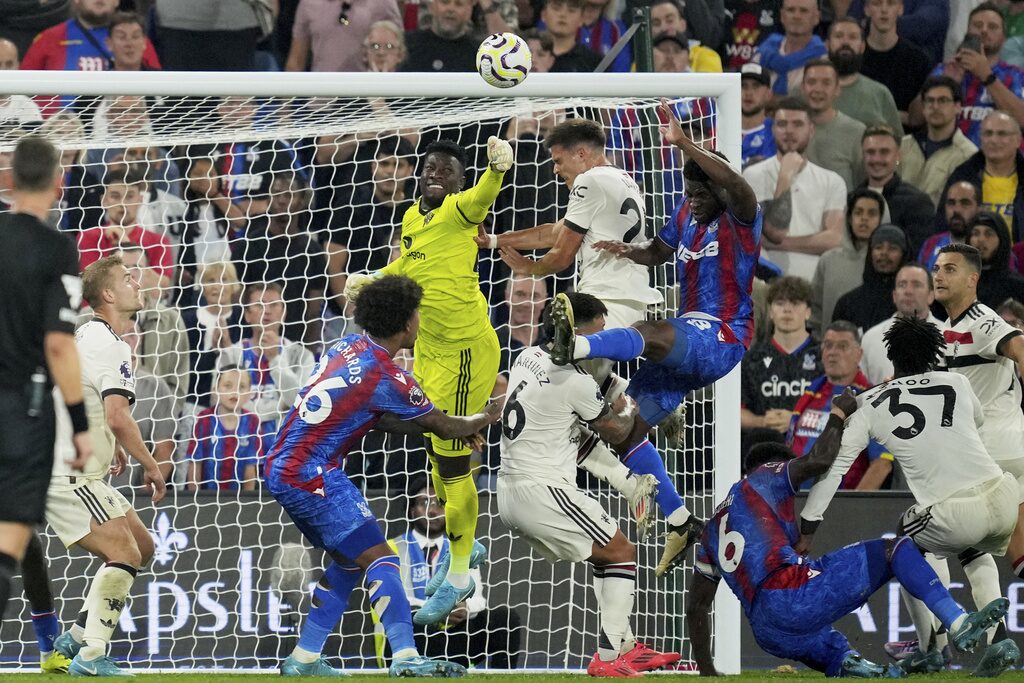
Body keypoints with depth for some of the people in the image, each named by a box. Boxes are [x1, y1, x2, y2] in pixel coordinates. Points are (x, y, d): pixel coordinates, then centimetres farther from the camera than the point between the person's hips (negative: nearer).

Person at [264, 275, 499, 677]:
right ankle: (406, 660, -21)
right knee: (379, 558, -10)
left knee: (349, 561, 18)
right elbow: (443, 427, -3)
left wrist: (456, 427, 16)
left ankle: (303, 660, 18)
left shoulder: (350, 346, 9)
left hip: (281, 468, 9)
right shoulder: (386, 376, -16)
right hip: (311, 476, -9)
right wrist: (487, 418, 17)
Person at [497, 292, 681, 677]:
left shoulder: (528, 357, 10)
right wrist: (628, 411, 19)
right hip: (542, 490, -9)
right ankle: (608, 658, -6)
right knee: (622, 553, 0)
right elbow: (615, 432, -2)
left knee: (605, 555, 21)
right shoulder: (575, 381, -16)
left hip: (509, 492, 9)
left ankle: (624, 647, 23)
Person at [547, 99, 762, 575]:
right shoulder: (687, 215, 12)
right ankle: (679, 523, 11)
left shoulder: (740, 220, -11)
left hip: (722, 340, -9)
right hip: (685, 346, 9)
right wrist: (628, 252, 6)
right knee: (626, 428, 4)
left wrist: (683, 144, -42)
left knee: (651, 334, -38)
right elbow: (659, 251, 30)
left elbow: (738, 186, -34)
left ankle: (576, 347, -66)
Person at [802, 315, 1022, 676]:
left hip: (953, 517, -3)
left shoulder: (870, 406, 8)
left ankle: (932, 649, 26)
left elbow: (833, 467, 9)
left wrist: (805, 531, 16)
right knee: (976, 554, 36)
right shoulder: (956, 383, 14)